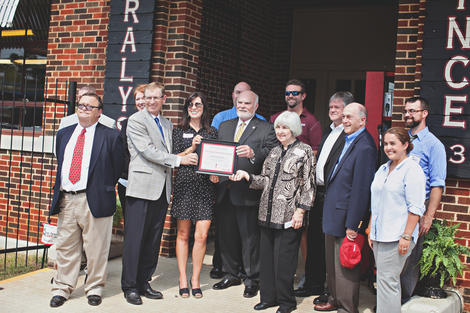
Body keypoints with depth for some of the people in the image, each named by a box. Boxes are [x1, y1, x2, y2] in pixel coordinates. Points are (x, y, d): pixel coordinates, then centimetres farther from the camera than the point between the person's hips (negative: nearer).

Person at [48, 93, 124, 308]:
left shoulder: (110, 137, 0)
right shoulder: (63, 134, 16)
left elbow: (118, 169, 4)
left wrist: (105, 189, 5)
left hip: (95, 200, -4)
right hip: (66, 199, 4)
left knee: (95, 248, 2)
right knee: (65, 247, 9)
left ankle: (94, 289, 17)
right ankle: (62, 289, 19)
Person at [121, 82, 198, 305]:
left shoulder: (167, 124, 20)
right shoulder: (136, 121, -3)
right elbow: (148, 151, -13)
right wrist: (179, 159, -13)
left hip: (162, 189, 7)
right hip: (142, 187, -7)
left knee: (153, 240, 9)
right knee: (135, 239, -4)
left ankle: (143, 282, 19)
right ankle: (129, 286, 5)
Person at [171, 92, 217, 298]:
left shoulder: (212, 132, 13)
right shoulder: (178, 132, 8)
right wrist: (192, 147, -12)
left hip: (206, 186, 1)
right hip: (184, 185, -1)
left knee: (201, 236, -3)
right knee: (183, 234, 4)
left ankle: (195, 279, 9)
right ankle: (183, 279, 13)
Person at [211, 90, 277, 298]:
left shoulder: (266, 129, 0)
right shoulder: (224, 127, 17)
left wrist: (253, 153, -28)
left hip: (247, 192, -5)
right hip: (224, 190, 6)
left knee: (250, 237, 1)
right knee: (226, 235, 14)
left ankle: (252, 280, 13)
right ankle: (231, 274, 30)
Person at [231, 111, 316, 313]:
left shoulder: (304, 151, -3)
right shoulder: (274, 152, 15)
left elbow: (309, 185, -6)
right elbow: (265, 180, 16)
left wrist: (300, 211, -12)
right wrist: (247, 176, 0)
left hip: (288, 216, -6)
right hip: (268, 213, 6)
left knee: (283, 259, -2)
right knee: (266, 256, 10)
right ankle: (268, 297, 23)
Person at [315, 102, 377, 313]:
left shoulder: (364, 147, -20)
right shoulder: (348, 141, 10)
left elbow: (361, 189, -22)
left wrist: (353, 225, -21)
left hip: (346, 218, -9)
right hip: (333, 215, 10)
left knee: (345, 266, 4)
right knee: (332, 264, 21)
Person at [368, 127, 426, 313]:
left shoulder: (412, 169, -8)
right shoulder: (383, 169, 17)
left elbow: (415, 208, -13)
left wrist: (406, 237, -17)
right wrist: (371, 231, 17)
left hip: (397, 237, -8)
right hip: (379, 235, 8)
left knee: (387, 280, -8)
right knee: (384, 280, 11)